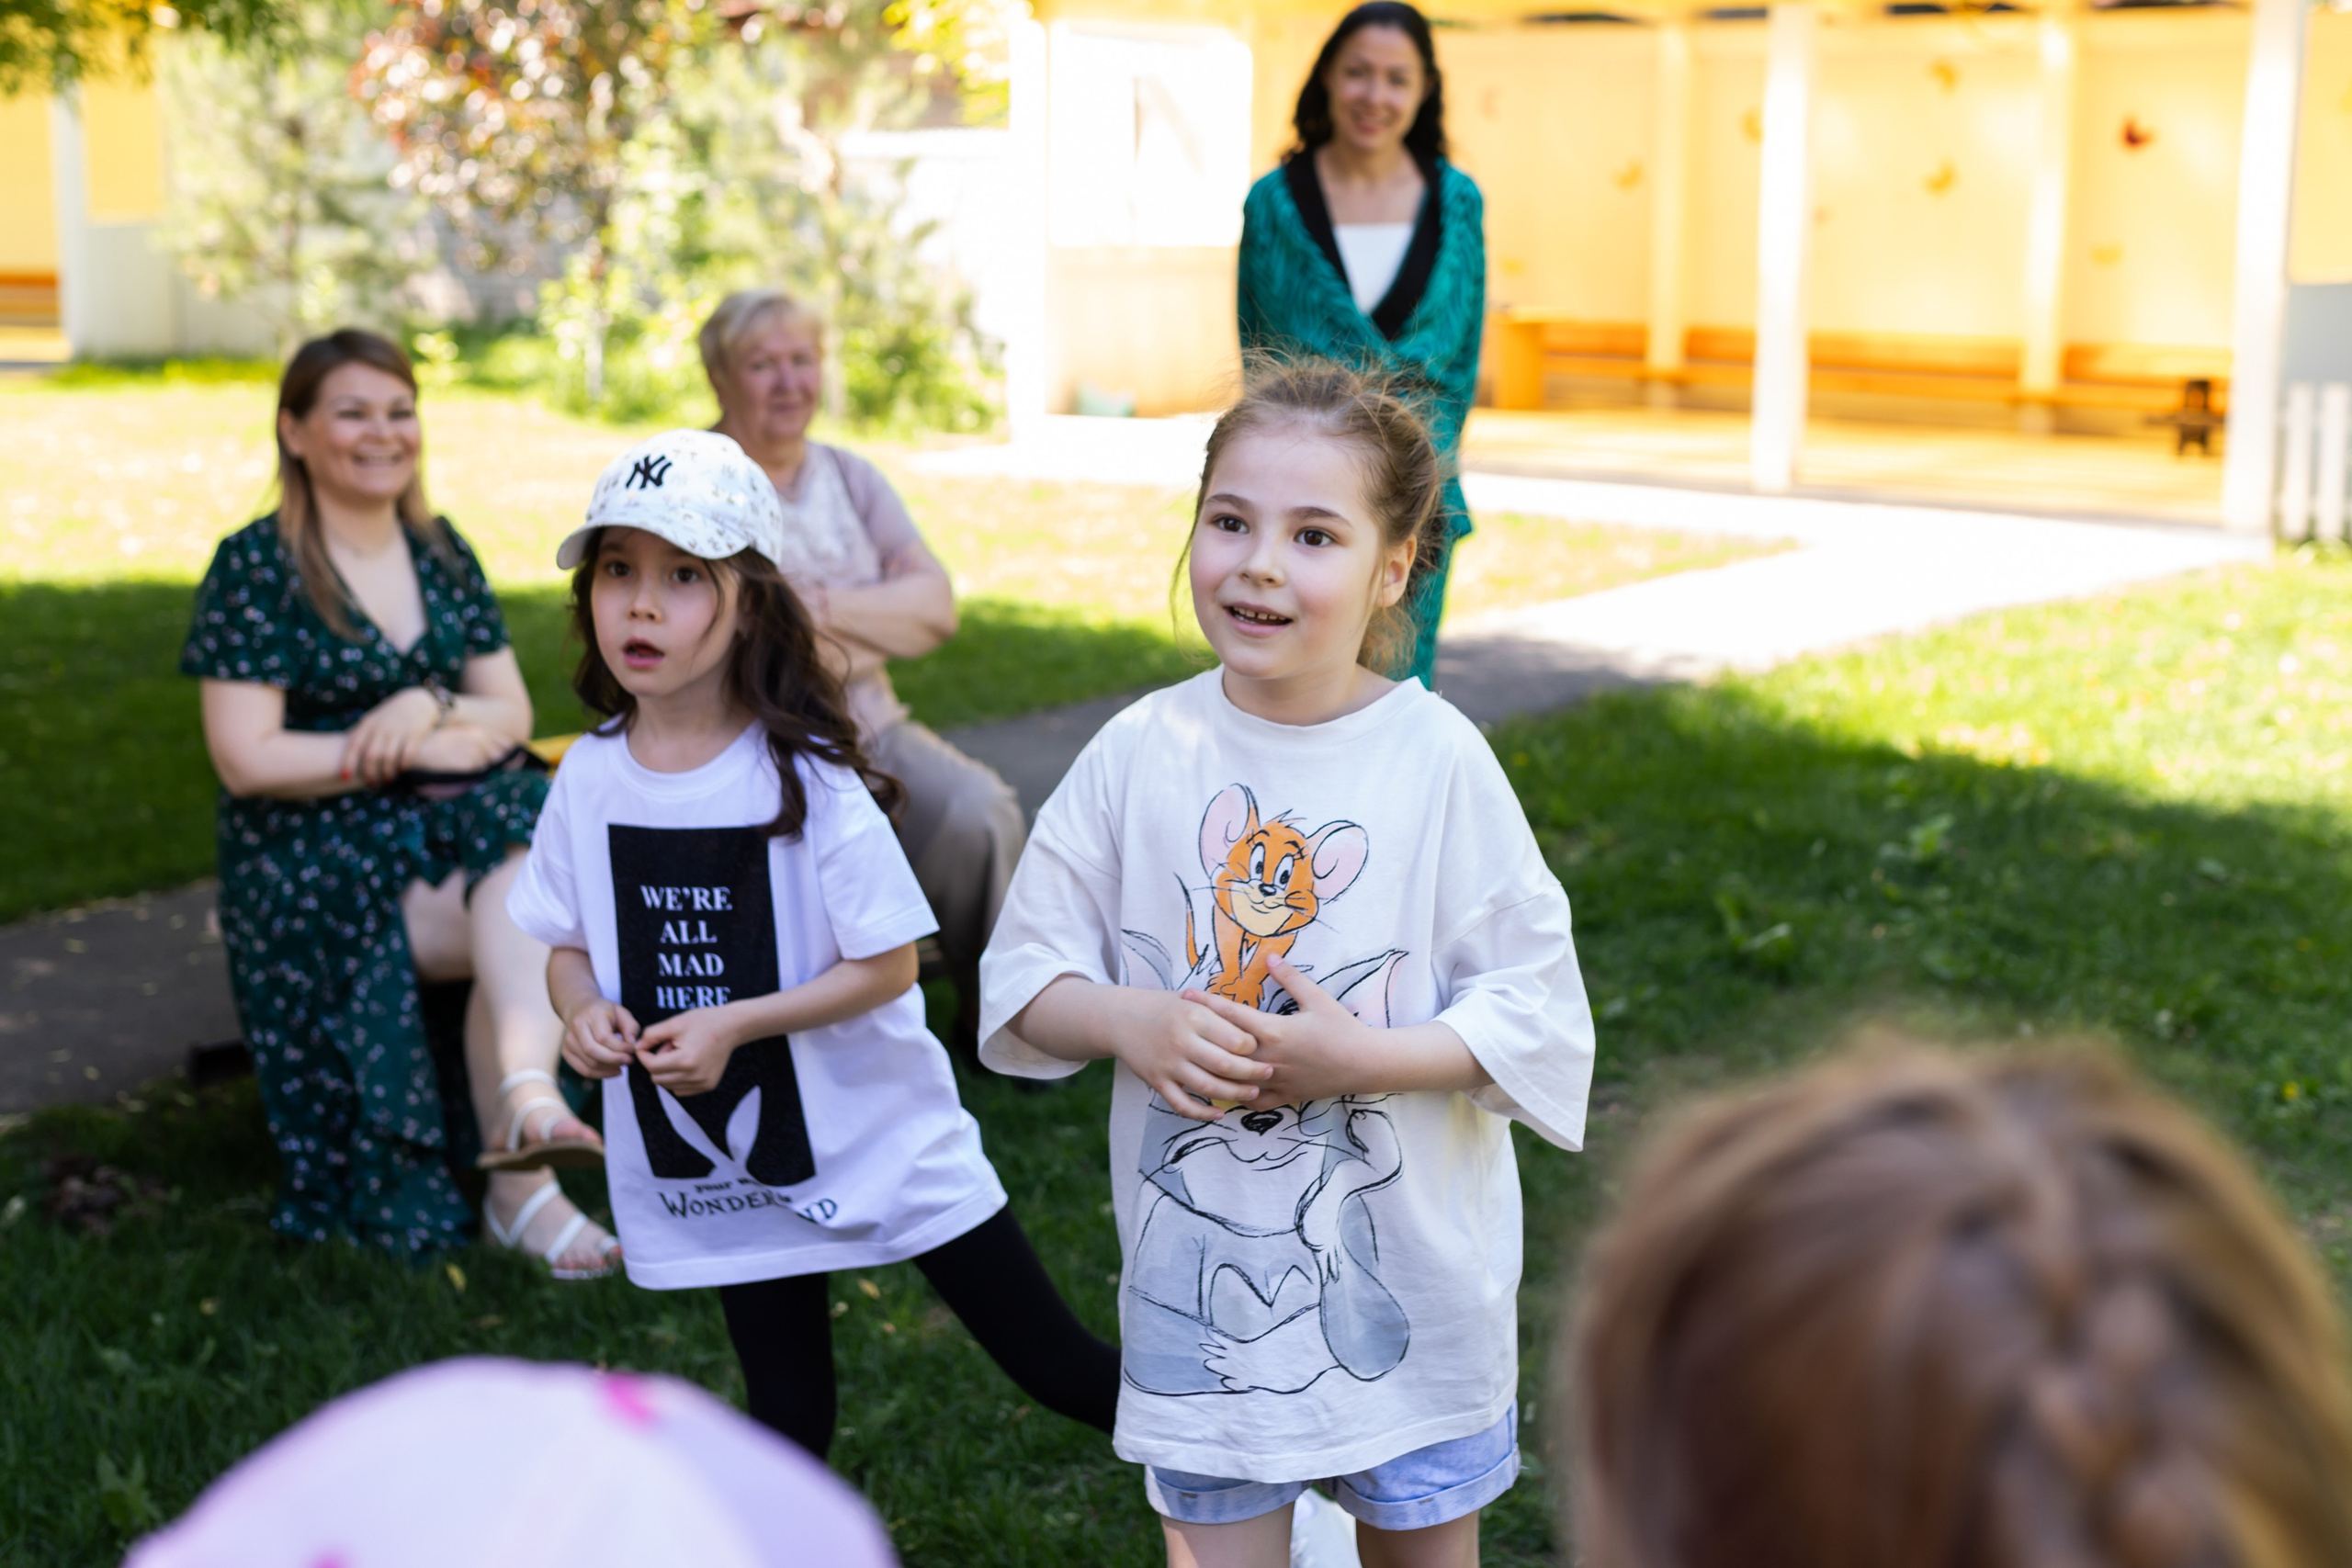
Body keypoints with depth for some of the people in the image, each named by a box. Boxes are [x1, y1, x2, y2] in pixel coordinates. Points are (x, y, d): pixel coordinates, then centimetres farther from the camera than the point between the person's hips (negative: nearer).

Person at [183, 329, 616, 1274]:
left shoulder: (442, 555, 14)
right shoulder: (254, 568, -3)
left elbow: (512, 713, 12)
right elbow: (246, 761, -9)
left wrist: (429, 708, -11)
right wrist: (417, 753, -11)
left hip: (453, 817, 5)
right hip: (313, 850, -4)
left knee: (527, 880, -32)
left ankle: (530, 1102, -50)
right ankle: (525, 1185, -33)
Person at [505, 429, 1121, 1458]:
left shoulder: (807, 777, -17)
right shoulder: (591, 777, -4)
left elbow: (888, 965, -13)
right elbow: (567, 944, 9)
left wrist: (734, 1023, -23)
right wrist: (583, 1011, -13)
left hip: (874, 1133, -3)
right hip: (715, 1171, 3)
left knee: (1055, 1365, 4)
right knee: (788, 1419, 16)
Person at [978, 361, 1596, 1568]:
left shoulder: (1438, 760, -12)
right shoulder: (1137, 754, -6)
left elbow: (1539, 1016, -10)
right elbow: (1021, 981, 0)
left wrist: (1360, 1058, -22)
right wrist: (1129, 1023, -19)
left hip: (1407, 1264, -1)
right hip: (1198, 1268, 1)